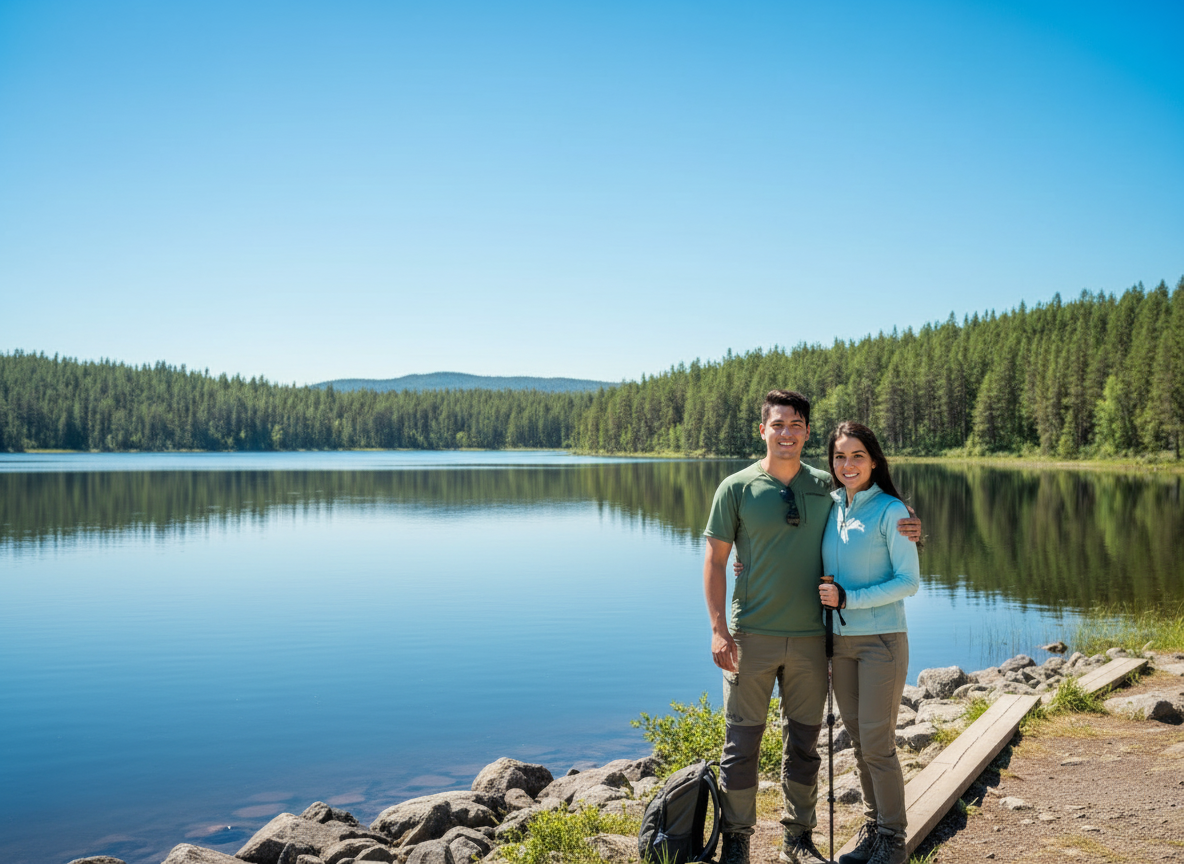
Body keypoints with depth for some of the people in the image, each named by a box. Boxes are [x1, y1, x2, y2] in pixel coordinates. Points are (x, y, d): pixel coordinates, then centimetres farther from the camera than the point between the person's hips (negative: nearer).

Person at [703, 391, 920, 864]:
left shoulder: (827, 488, 5)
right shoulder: (737, 488, -3)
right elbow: (715, 559, -1)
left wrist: (903, 531, -4)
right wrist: (719, 628, -9)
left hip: (810, 637, 3)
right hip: (751, 636, -3)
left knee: (804, 741, 13)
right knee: (742, 741, 3)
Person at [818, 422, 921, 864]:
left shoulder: (891, 511, -10)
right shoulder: (830, 509, 7)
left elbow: (909, 582, -11)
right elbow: (822, 570, 17)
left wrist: (849, 598, -18)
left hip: (881, 640, -5)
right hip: (840, 640, 5)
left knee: (877, 744, -2)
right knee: (859, 741, 13)